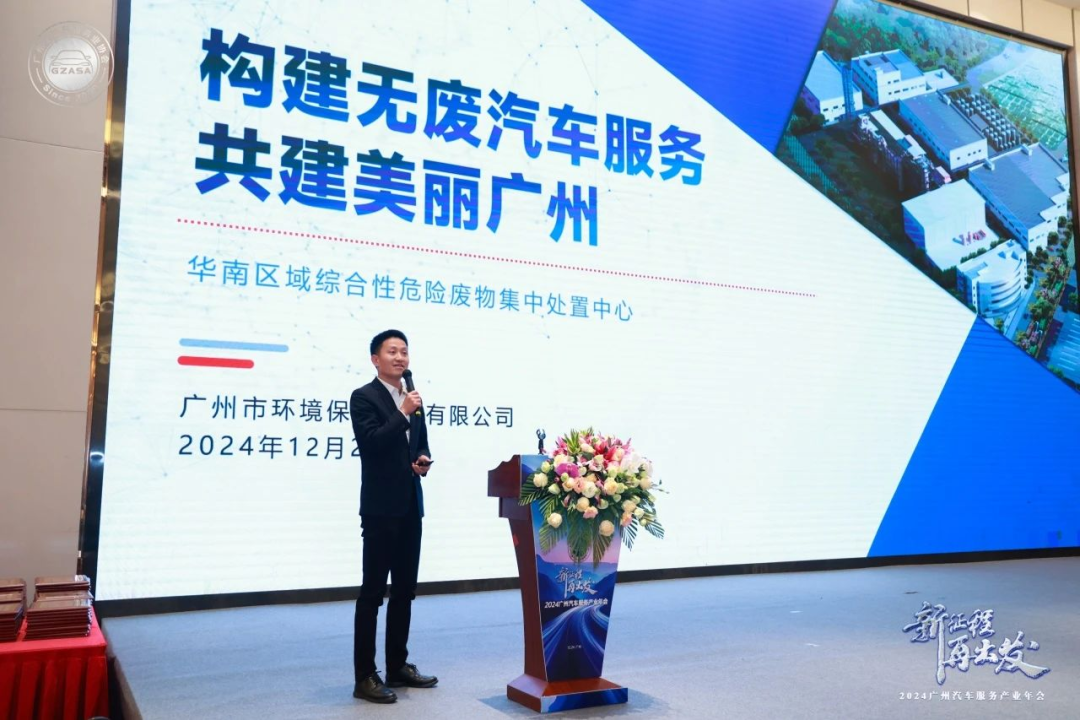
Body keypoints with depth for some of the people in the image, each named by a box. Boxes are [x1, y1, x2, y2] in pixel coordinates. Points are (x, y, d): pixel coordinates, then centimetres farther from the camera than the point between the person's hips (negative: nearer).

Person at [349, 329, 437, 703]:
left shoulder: (412, 399, 15)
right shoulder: (363, 397, -7)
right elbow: (371, 443, -20)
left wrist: (424, 461, 0)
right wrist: (403, 414, -21)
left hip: (410, 506, 8)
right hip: (381, 507, -7)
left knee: (404, 590, 14)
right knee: (373, 591, -2)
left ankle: (398, 666, 26)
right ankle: (365, 676, 6)